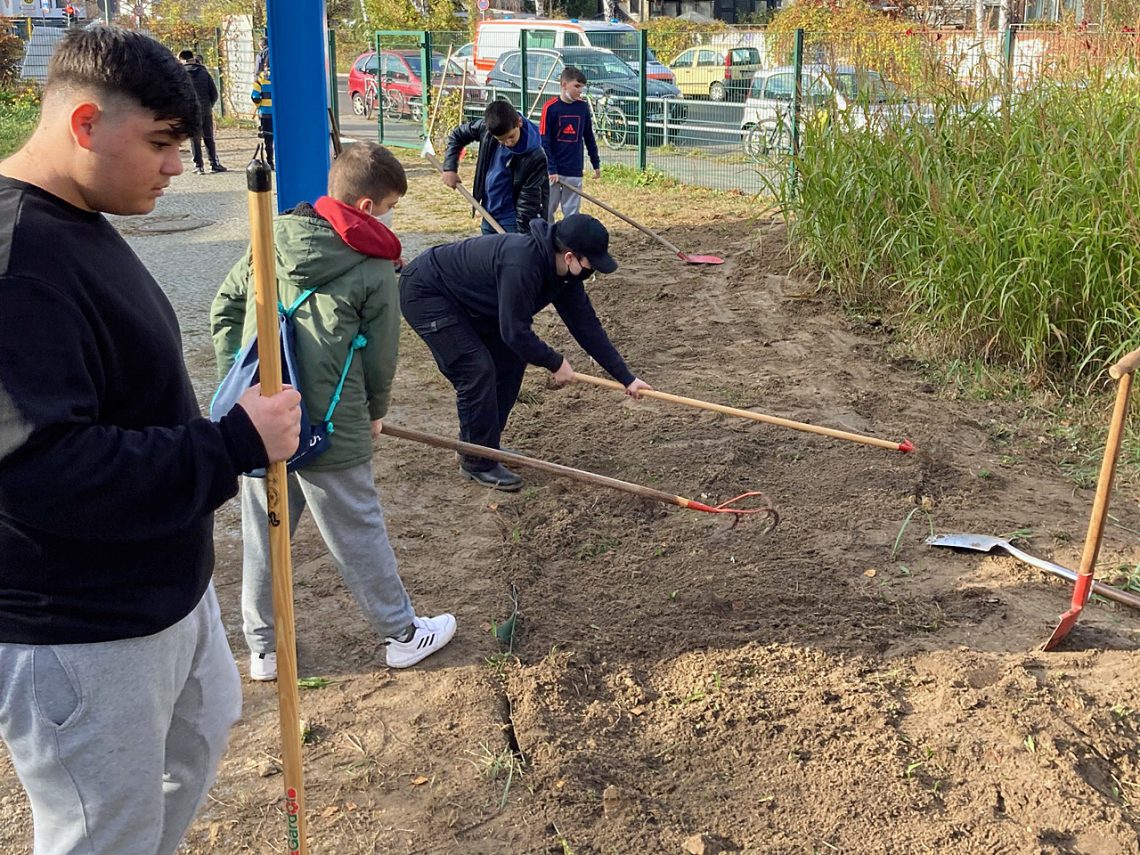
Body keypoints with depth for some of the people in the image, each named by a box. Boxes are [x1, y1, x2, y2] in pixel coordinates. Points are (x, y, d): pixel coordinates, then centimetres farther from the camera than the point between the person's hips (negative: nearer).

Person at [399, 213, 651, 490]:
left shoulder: (564, 270, -6)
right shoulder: (521, 264, -35)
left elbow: (586, 324, 0)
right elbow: (515, 332, -30)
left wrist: (626, 377, 0)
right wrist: (555, 363, -15)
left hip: (464, 300, 10)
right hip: (425, 293, -9)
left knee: (511, 359, 7)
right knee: (477, 370, -16)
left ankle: (484, 445, 20)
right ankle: (478, 464, -1)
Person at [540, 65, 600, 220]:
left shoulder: (583, 107, 4)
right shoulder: (550, 107, -8)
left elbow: (589, 138, 13)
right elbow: (544, 142, -10)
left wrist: (596, 164, 16)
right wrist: (551, 169, -15)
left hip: (575, 171, 3)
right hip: (553, 171, -3)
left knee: (572, 213, 7)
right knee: (547, 210, 4)